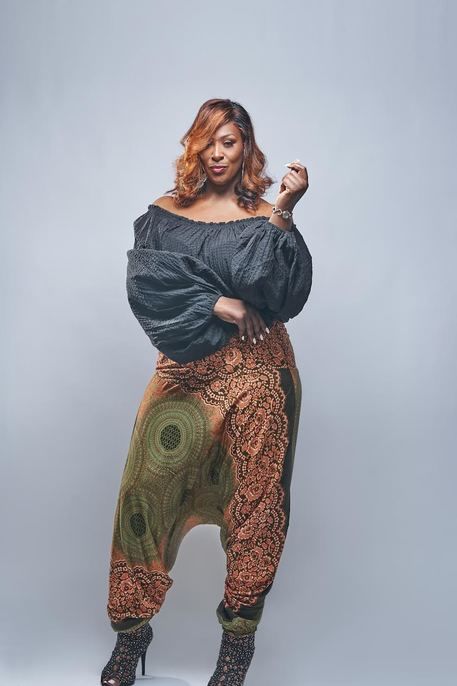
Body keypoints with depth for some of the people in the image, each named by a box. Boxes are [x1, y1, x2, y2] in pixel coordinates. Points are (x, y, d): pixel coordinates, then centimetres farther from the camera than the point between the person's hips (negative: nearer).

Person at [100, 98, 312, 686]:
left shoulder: (264, 219, 4)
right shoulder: (163, 215, 10)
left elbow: (286, 296, -11)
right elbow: (145, 282, -5)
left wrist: (283, 215, -18)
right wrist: (217, 305, -13)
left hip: (254, 371, -1)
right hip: (185, 367, 2)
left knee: (252, 499, 1)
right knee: (146, 488, -1)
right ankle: (131, 631, 18)